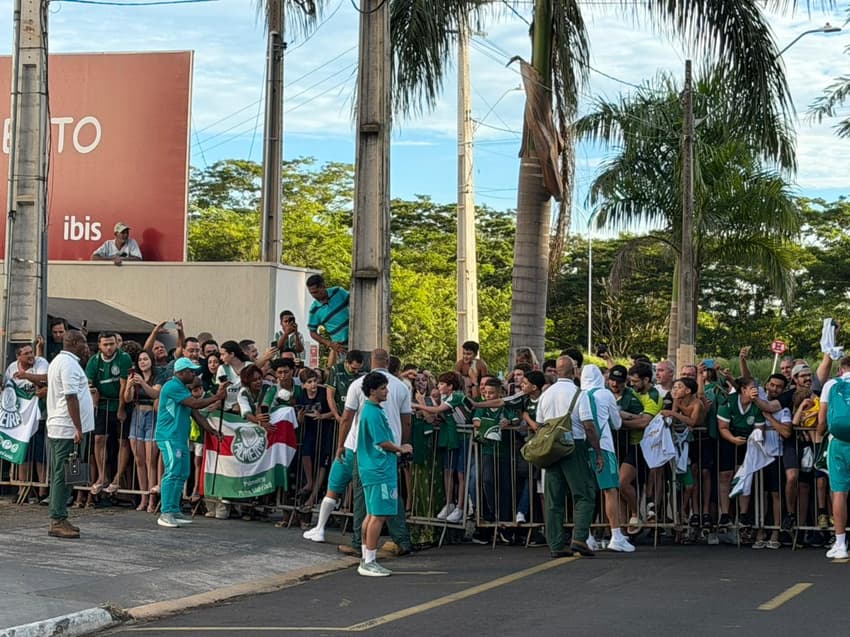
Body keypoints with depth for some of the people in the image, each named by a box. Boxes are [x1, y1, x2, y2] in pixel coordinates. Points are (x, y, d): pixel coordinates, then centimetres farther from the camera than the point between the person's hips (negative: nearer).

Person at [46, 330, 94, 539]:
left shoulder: (58, 361, 19)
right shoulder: (69, 363, -14)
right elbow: (71, 397, -21)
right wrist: (78, 429, -21)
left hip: (56, 428, 11)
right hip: (67, 429, -11)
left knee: (59, 476, 12)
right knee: (63, 476, -9)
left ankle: (57, 520, 16)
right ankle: (58, 521, -8)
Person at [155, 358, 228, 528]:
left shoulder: (183, 389, 21)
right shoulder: (173, 387, -12)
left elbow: (195, 413, 18)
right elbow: (195, 404, -19)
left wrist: (210, 429, 7)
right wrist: (217, 397, -14)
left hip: (180, 438, 11)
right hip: (169, 437, -11)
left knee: (182, 474, 11)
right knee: (172, 473, -15)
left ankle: (174, 511, 15)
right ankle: (165, 514, -16)